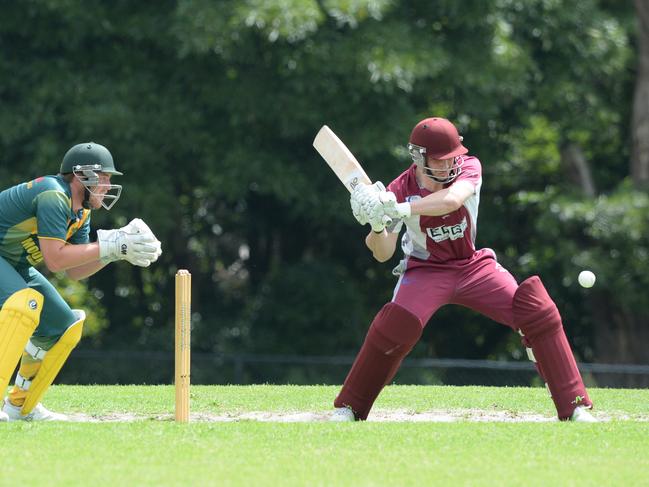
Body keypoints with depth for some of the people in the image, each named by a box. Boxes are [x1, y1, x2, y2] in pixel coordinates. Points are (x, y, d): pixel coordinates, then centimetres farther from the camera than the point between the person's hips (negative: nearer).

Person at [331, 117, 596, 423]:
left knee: (539, 311, -14)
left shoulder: (468, 168, -16)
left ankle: (573, 405, -7)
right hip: (426, 270, -2)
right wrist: (378, 227, -42)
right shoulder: (401, 190, -17)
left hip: (474, 266, 2)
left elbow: (452, 200, -40)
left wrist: (400, 209, -50)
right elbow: (382, 254, -19)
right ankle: (348, 408, -9)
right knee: (395, 325, -28)